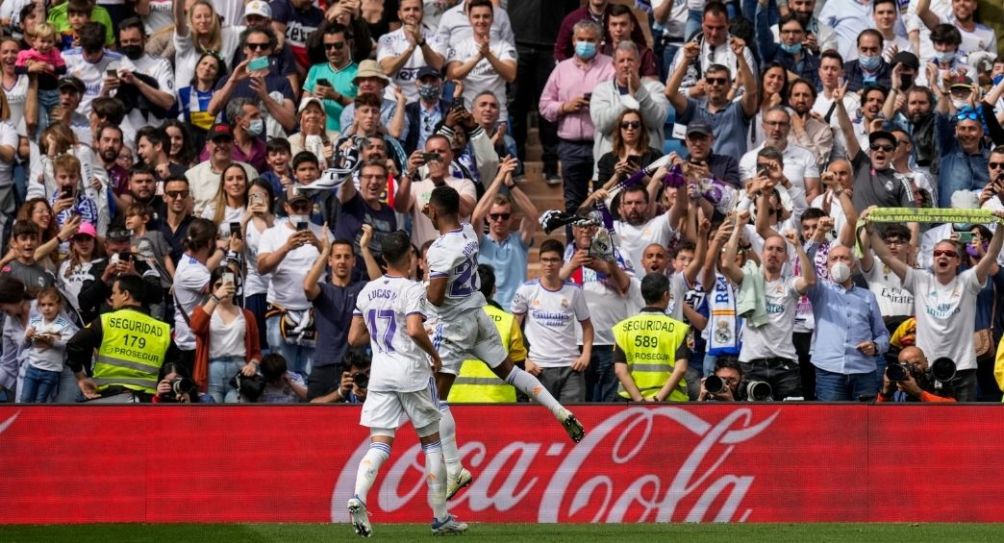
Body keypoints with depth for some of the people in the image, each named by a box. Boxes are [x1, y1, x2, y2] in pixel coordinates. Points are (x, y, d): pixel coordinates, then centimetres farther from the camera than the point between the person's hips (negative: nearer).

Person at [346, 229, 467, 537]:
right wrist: (434, 355, -8)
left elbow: (354, 338, 11)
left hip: (380, 373, 5)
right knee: (432, 442, 9)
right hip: (411, 373, -5)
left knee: (379, 445, 1)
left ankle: (358, 497, -27)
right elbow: (415, 330, -24)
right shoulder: (411, 289, -10)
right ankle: (440, 517, 12)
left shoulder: (368, 291, 8)